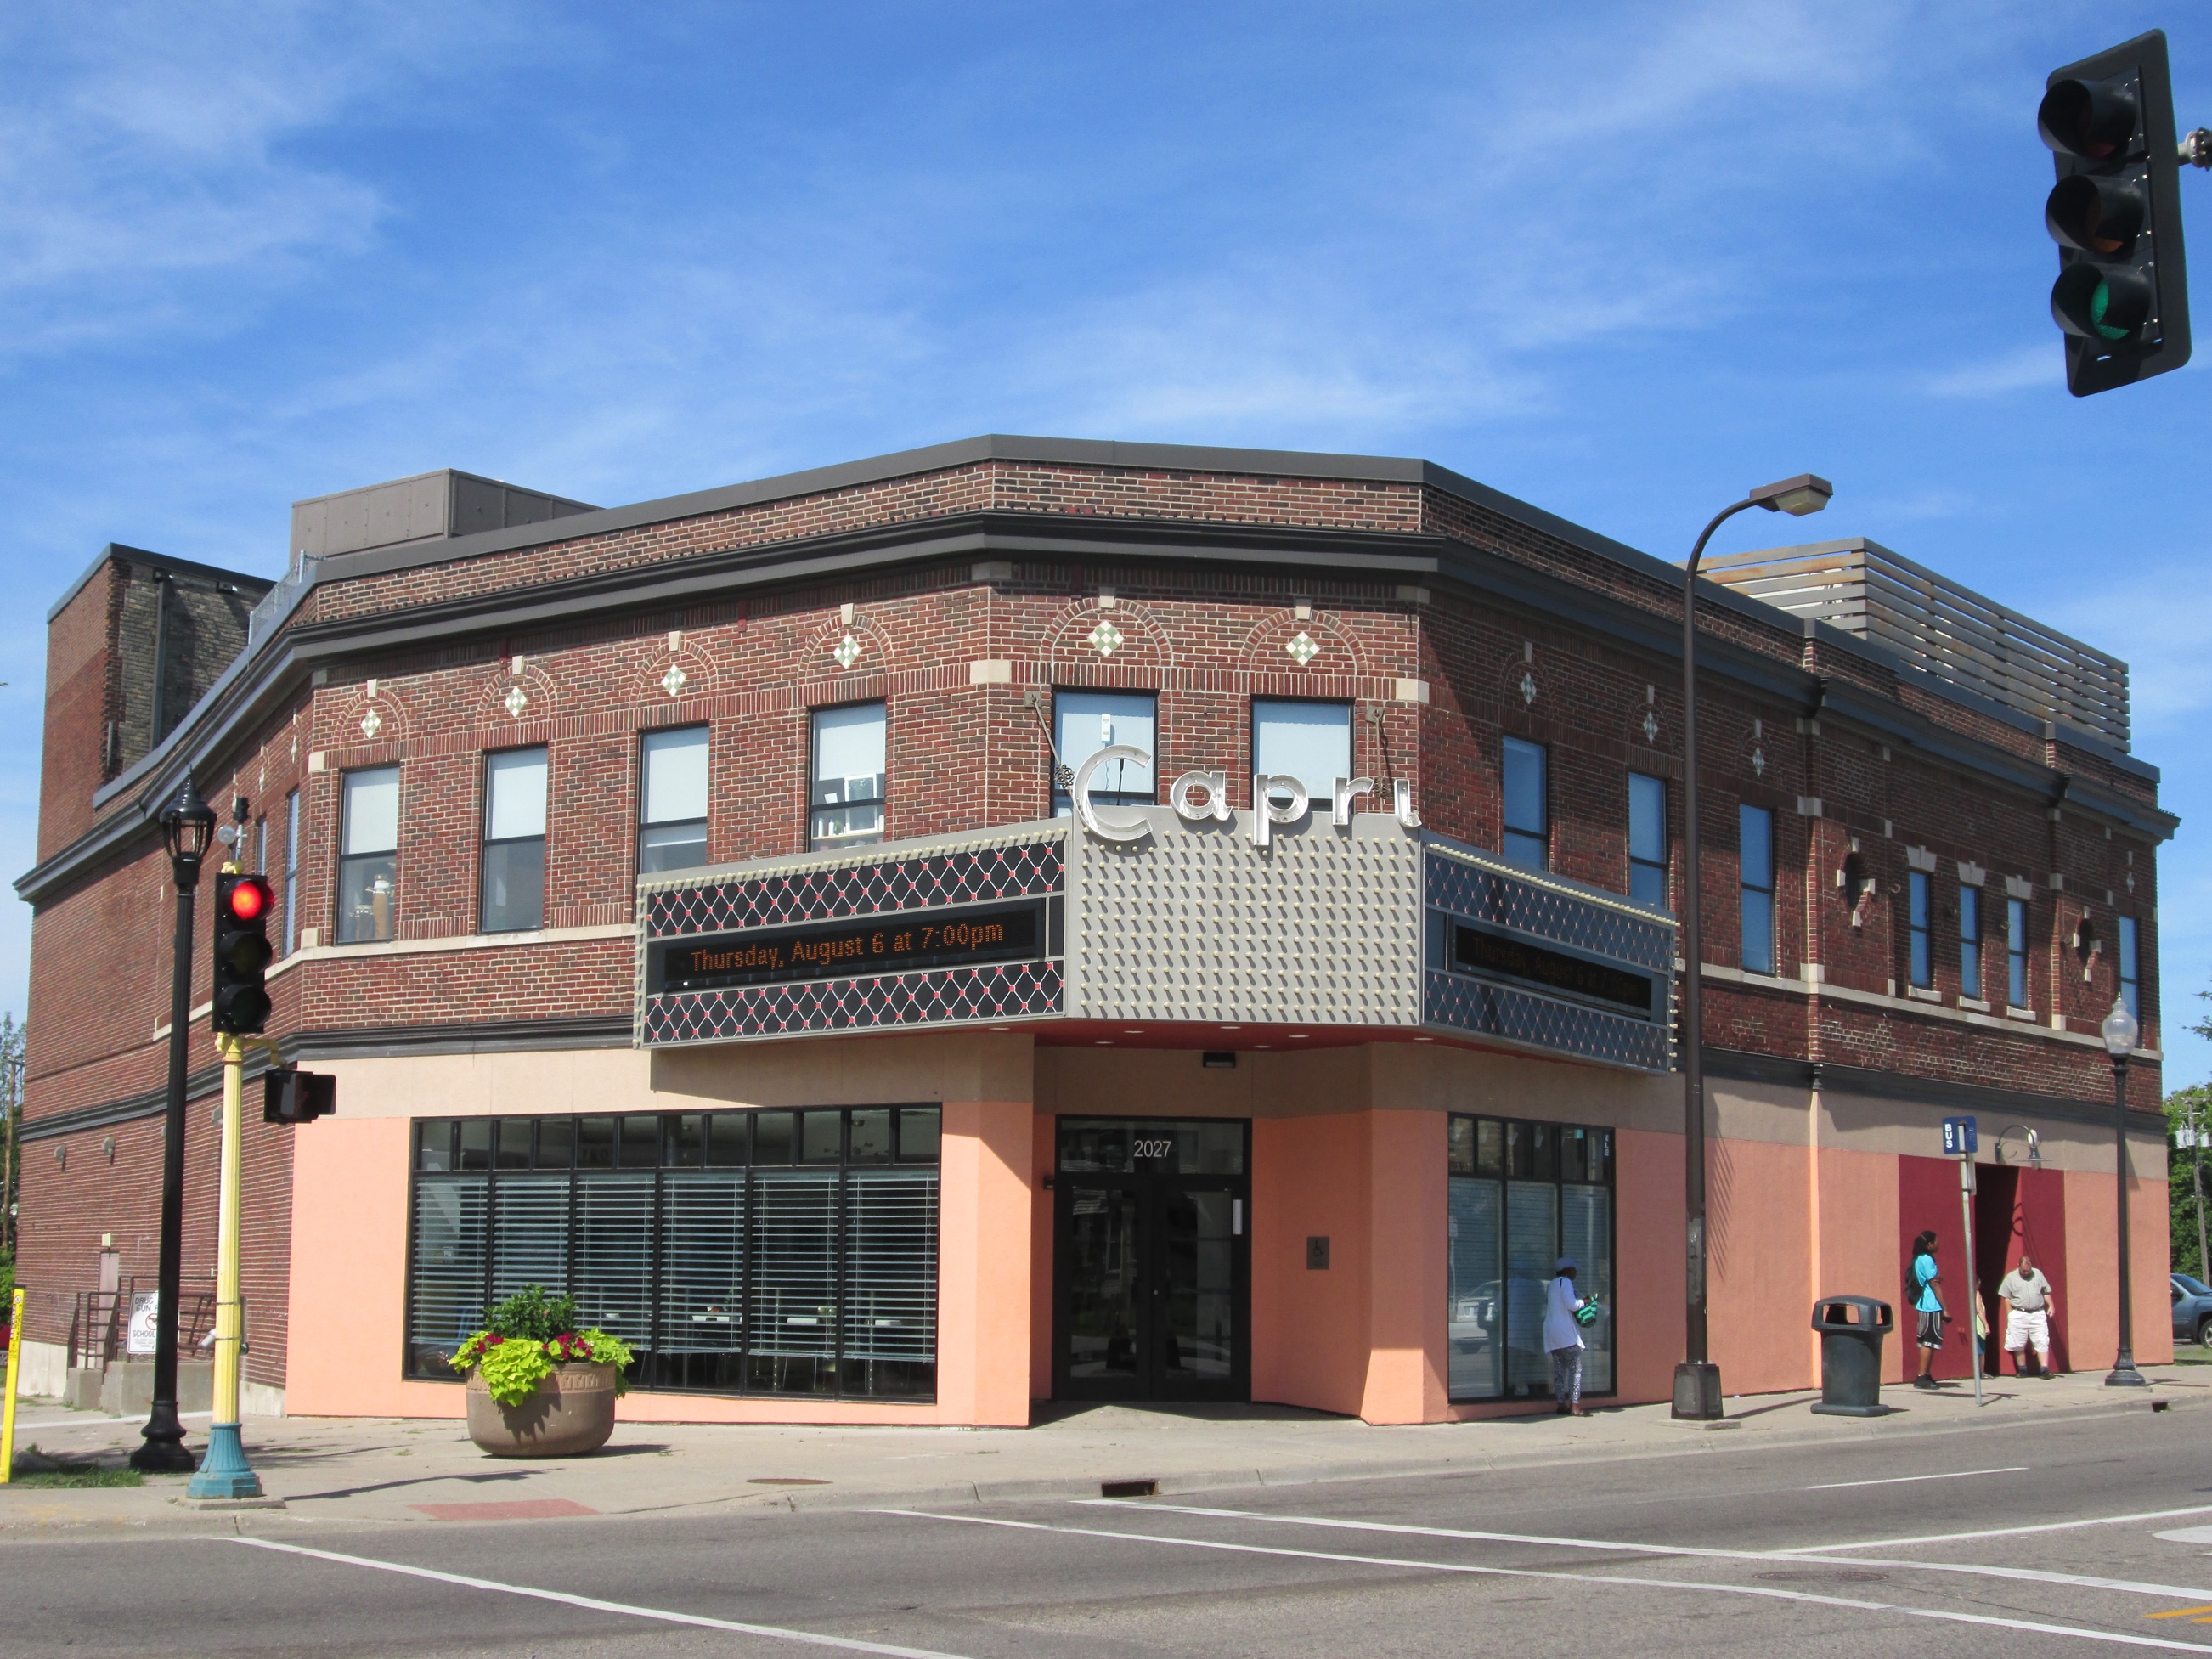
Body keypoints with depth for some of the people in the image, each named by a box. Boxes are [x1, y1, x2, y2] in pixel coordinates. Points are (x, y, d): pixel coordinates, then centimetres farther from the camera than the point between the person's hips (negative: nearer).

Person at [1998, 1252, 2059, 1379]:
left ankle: (2045, 1369, -9)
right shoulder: (2011, 1277, 2)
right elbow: (2006, 1298, 3)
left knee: (2042, 1342, -7)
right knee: (2019, 1345, 3)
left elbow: (2046, 1292, 14)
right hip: (2019, 1315, -1)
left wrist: (2051, 1305, 2)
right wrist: (2010, 1314, -3)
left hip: (2037, 1315, 1)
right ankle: (2022, 1370, 14)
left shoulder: (2038, 1274, 9)